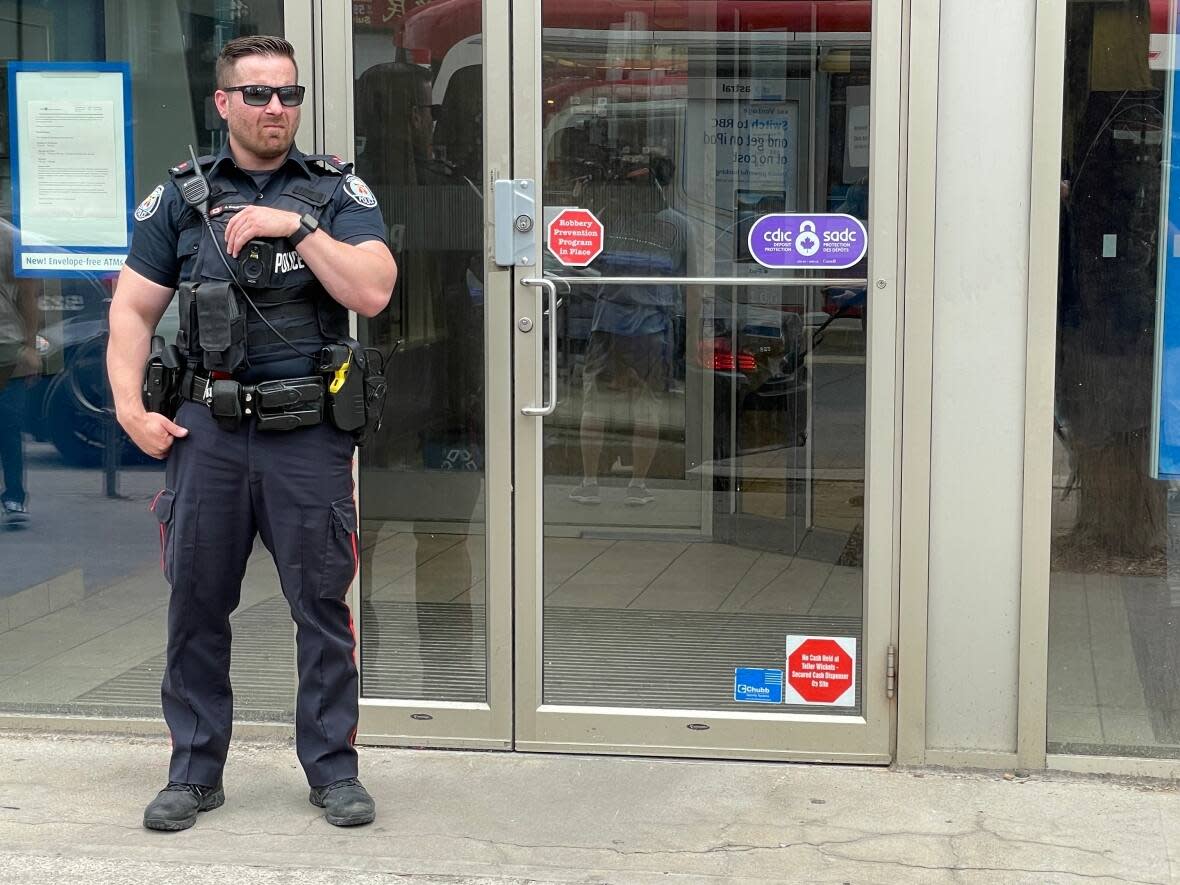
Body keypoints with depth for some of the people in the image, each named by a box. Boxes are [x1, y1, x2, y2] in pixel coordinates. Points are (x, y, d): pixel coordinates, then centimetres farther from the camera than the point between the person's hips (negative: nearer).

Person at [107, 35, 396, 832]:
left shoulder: (338, 191, 4)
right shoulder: (182, 196, 8)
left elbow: (373, 293, -10)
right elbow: (134, 308, 7)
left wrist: (296, 226, -15)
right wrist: (131, 407, -4)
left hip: (309, 436, -1)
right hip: (206, 430, 2)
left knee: (323, 607, 3)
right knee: (196, 607, 7)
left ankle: (334, 768, 15)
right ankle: (195, 772, 19)